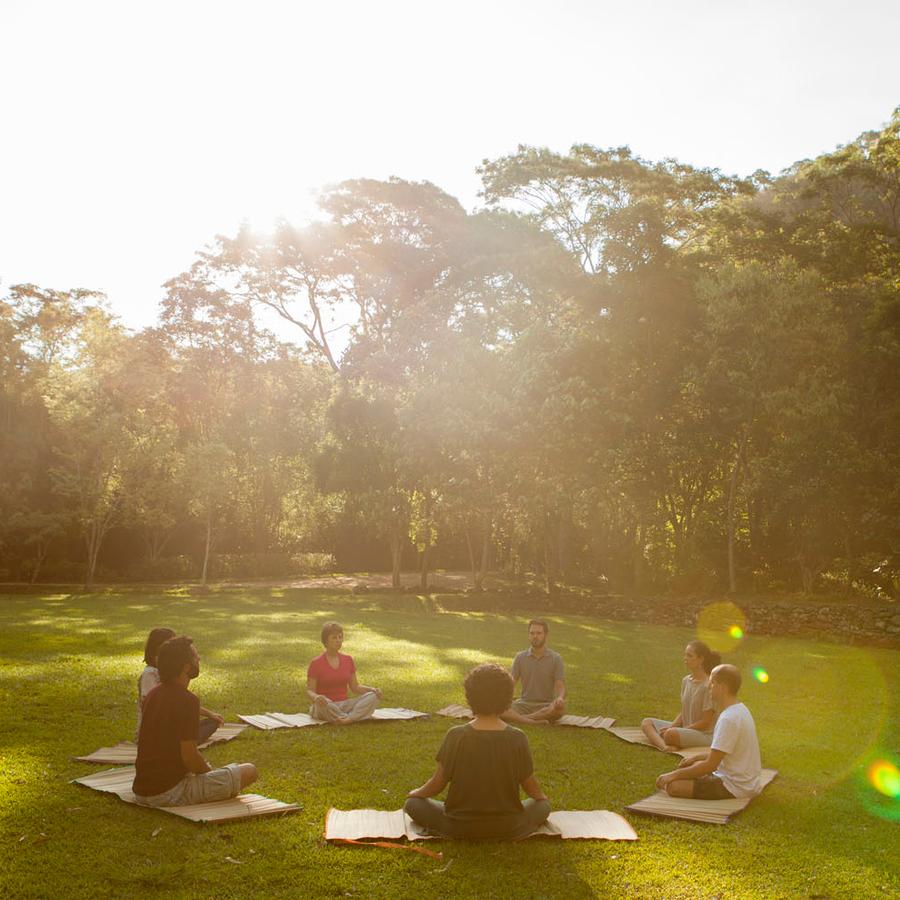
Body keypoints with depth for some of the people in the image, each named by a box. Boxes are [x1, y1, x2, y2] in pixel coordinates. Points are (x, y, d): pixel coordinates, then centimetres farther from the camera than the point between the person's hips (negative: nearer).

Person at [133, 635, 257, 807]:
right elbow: (189, 756, -20)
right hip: (169, 793, -8)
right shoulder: (187, 701, -19)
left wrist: (205, 768, 17)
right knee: (249, 771, -4)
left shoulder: (154, 694, 9)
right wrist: (210, 772, 1)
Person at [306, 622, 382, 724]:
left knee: (372, 697, -20)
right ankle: (353, 718, -27)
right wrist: (316, 697, -33)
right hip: (325, 708, -4)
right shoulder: (316, 663, -6)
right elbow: (309, 690, -8)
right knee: (323, 703, -41)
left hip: (344, 705, 5)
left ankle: (347, 719, -37)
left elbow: (355, 687, 10)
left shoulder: (348, 660, 7)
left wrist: (372, 689, -9)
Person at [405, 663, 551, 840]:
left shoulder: (456, 736, -17)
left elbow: (437, 784, -7)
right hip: (507, 830, 2)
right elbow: (531, 787, -1)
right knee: (543, 805, 25)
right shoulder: (518, 739, -14)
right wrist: (542, 798, 22)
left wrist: (415, 793, 15)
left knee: (413, 803, 17)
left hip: (460, 829, -1)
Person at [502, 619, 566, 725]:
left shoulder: (556, 658, 0)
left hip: (546, 707, -1)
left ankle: (519, 718, -26)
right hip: (524, 704, 1)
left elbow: (560, 687, -6)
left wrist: (560, 698, -30)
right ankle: (534, 722, -34)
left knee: (560, 707, -36)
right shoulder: (520, 657, 7)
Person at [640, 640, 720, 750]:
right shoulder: (686, 680, 8)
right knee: (646, 723, -10)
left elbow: (706, 723, -15)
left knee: (671, 735, -40)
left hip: (704, 734, -9)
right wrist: (671, 727, -7)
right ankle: (665, 747, -34)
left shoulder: (708, 686, -17)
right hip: (685, 728, 9)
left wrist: (671, 730, -16)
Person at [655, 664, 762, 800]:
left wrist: (674, 775, -15)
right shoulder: (740, 710, 8)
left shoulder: (729, 719, -25)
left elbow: (710, 765, -24)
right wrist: (696, 759, 16)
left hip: (735, 787, -10)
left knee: (674, 786, -18)